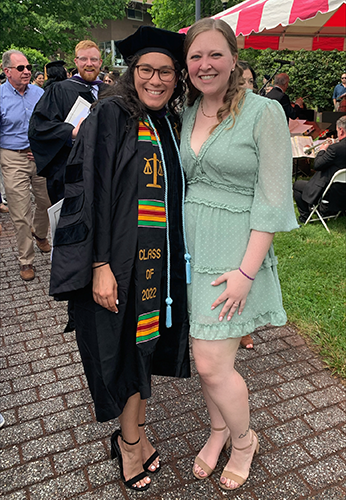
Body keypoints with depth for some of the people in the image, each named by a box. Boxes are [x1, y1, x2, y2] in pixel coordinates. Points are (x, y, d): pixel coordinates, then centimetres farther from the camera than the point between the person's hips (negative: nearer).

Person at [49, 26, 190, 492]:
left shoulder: (170, 125, 11)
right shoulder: (110, 116, -8)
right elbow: (92, 192, -15)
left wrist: (180, 259, 13)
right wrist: (100, 265, -20)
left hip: (162, 261, 6)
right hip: (120, 261, -6)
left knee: (147, 345, 14)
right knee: (125, 348, 5)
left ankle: (132, 436, 34)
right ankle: (131, 442, 28)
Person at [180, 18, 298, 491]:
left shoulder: (264, 112, -8)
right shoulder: (186, 113, 9)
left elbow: (272, 199, -13)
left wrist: (247, 271, -17)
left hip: (234, 250, -5)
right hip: (190, 245, 6)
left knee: (212, 364, -2)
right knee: (205, 356, 15)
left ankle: (244, 440, 28)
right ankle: (219, 430, 40)